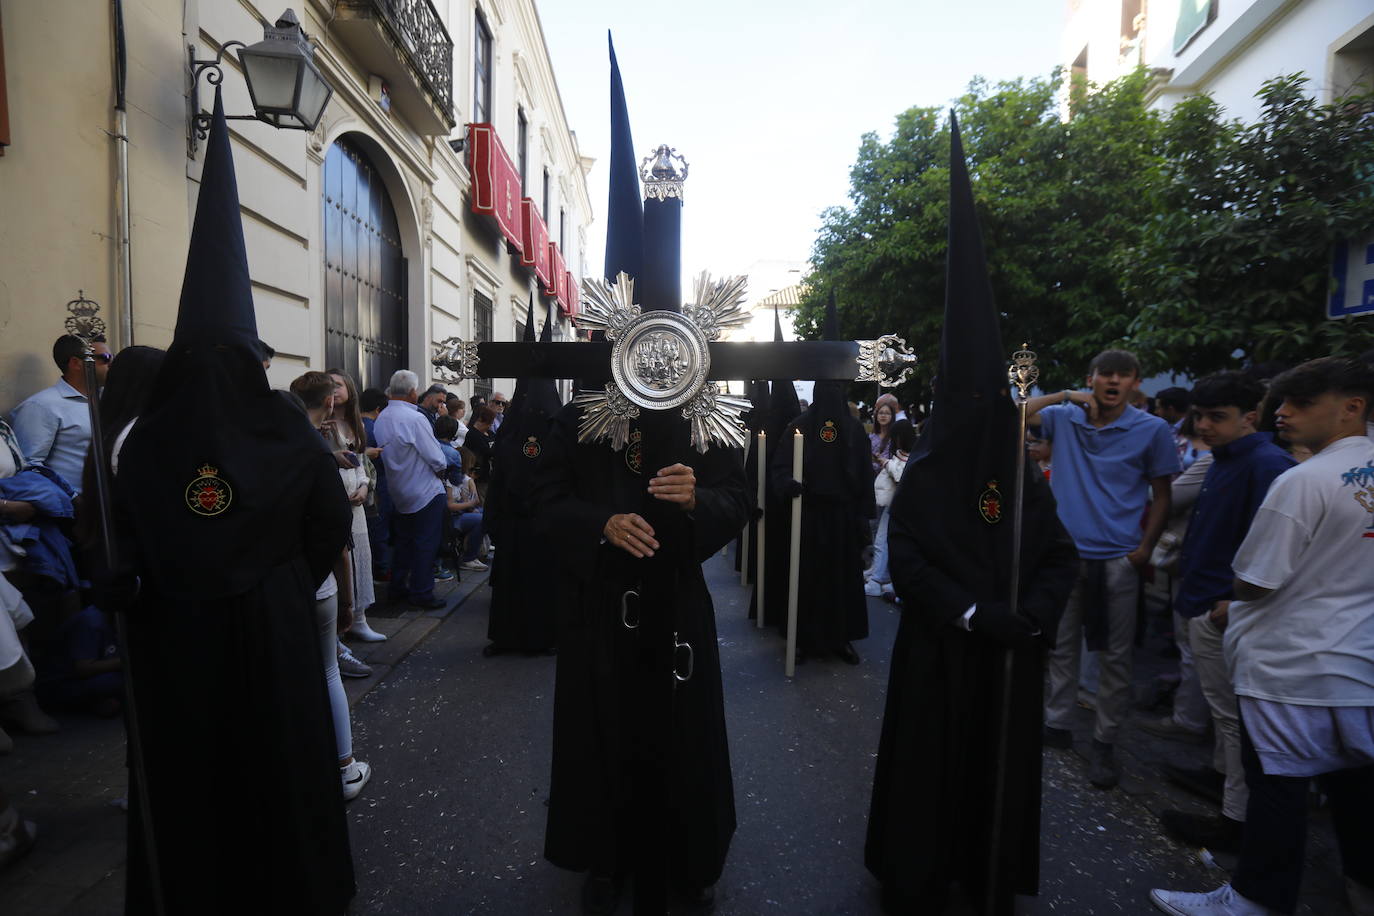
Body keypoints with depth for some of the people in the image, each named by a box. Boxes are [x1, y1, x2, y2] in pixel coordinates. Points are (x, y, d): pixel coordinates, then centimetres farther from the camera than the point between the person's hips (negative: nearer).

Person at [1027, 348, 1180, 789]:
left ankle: (1104, 743, 19)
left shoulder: (1153, 430, -2)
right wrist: (1065, 396, 0)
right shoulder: (1064, 418, 3)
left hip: (1119, 559, -2)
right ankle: (1058, 724, 26)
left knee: (1115, 656, 6)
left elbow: (1161, 495, 3)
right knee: (1061, 645, 12)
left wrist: (1145, 548, -7)